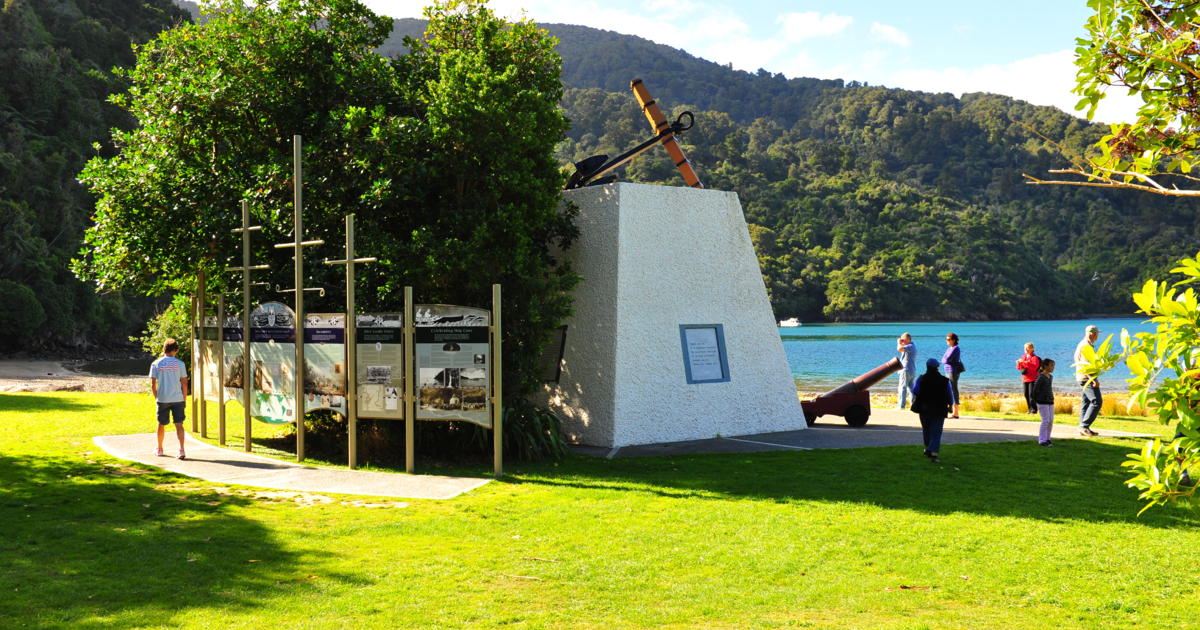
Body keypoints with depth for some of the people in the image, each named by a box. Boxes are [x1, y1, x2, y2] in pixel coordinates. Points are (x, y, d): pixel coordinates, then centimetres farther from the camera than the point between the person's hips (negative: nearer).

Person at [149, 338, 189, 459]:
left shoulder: (156, 364, 0)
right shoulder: (179, 364, -2)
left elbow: (153, 384, -1)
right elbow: (184, 383, -2)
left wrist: (156, 398, 11)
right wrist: (184, 398, 9)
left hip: (162, 399, 1)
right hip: (178, 399, -1)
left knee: (161, 424, 16)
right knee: (179, 424, -2)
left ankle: (159, 449, 30)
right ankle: (181, 450, -14)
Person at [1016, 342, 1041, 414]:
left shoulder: (1034, 358, -5)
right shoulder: (1023, 357, 14)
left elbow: (1034, 367, -22)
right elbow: (1019, 368, 15)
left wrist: (1024, 362, -27)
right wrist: (1019, 364, -8)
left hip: (1032, 379, -6)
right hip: (1025, 379, 6)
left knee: (1031, 394, -12)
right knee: (1026, 395, 5)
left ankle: (1034, 409, -7)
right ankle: (1030, 409, 13)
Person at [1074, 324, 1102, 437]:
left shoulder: (1083, 344, 18)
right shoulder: (1086, 346, -15)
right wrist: (1094, 379, -25)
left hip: (1085, 378, 11)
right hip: (1087, 378, -11)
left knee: (1086, 402, 11)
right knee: (1096, 401, -13)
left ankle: (1083, 429, 12)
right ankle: (1084, 426, -15)